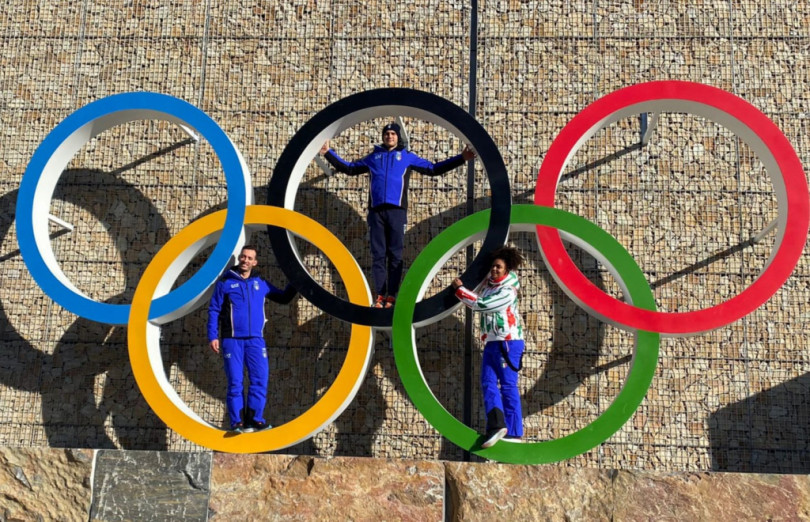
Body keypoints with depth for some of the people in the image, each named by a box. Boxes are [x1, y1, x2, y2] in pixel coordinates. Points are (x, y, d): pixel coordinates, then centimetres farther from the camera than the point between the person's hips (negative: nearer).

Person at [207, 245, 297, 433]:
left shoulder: (261, 283, 11)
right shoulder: (225, 282, 2)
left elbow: (283, 298, 19)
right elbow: (214, 310, 2)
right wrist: (212, 336, -5)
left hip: (256, 339, 3)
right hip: (232, 340, -3)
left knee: (260, 379, -5)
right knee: (235, 382, -2)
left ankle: (254, 419, 2)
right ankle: (237, 422, 4)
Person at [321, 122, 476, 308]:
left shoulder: (407, 156, 16)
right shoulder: (373, 157, 21)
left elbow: (433, 169, 14)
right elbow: (349, 168, 27)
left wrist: (461, 158, 8)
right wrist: (328, 153, 25)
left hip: (397, 211, -2)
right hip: (376, 211, 2)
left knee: (395, 255, -3)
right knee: (378, 255, -1)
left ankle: (391, 296, -2)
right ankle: (380, 295, 1)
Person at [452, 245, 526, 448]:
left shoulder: (507, 292, -13)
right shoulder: (489, 283, 12)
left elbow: (480, 304, -17)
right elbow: (477, 293, 33)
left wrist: (459, 289, -6)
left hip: (507, 342, -9)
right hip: (492, 342, 9)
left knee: (508, 385, -9)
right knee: (488, 383, -3)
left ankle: (514, 432, -8)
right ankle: (497, 425, -12)